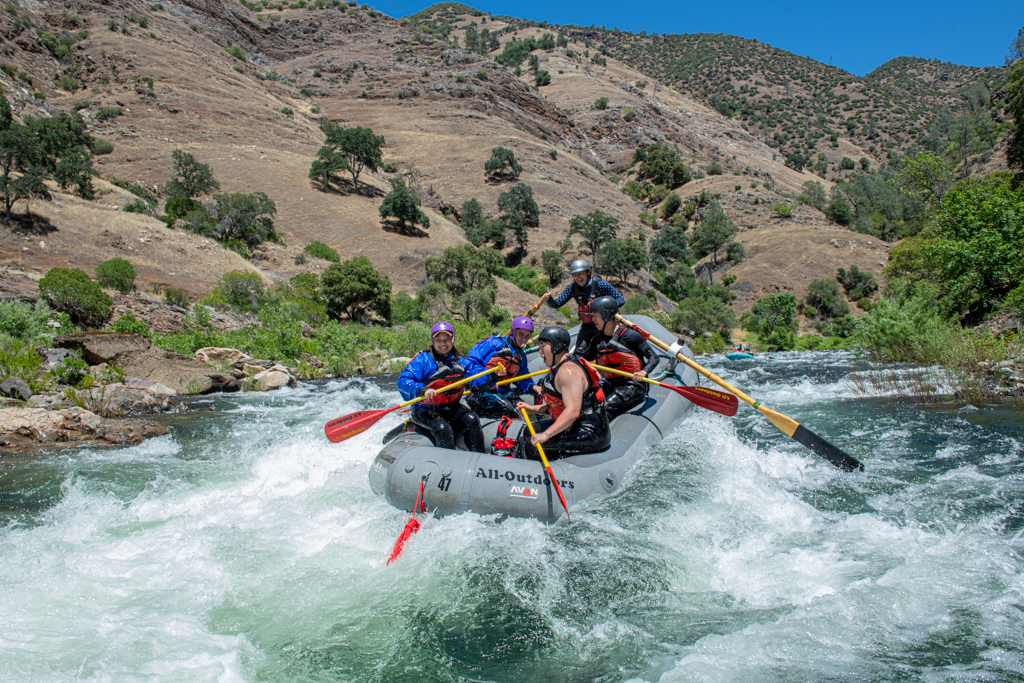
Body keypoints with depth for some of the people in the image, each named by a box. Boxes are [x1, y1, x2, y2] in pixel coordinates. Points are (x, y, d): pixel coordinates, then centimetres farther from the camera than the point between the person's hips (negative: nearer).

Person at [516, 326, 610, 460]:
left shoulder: (568, 370, -20)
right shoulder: (559, 368, 14)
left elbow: (573, 411, -29)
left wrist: (546, 435, -30)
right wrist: (533, 409, 14)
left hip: (589, 434, -11)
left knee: (532, 447, -16)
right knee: (527, 432, 18)